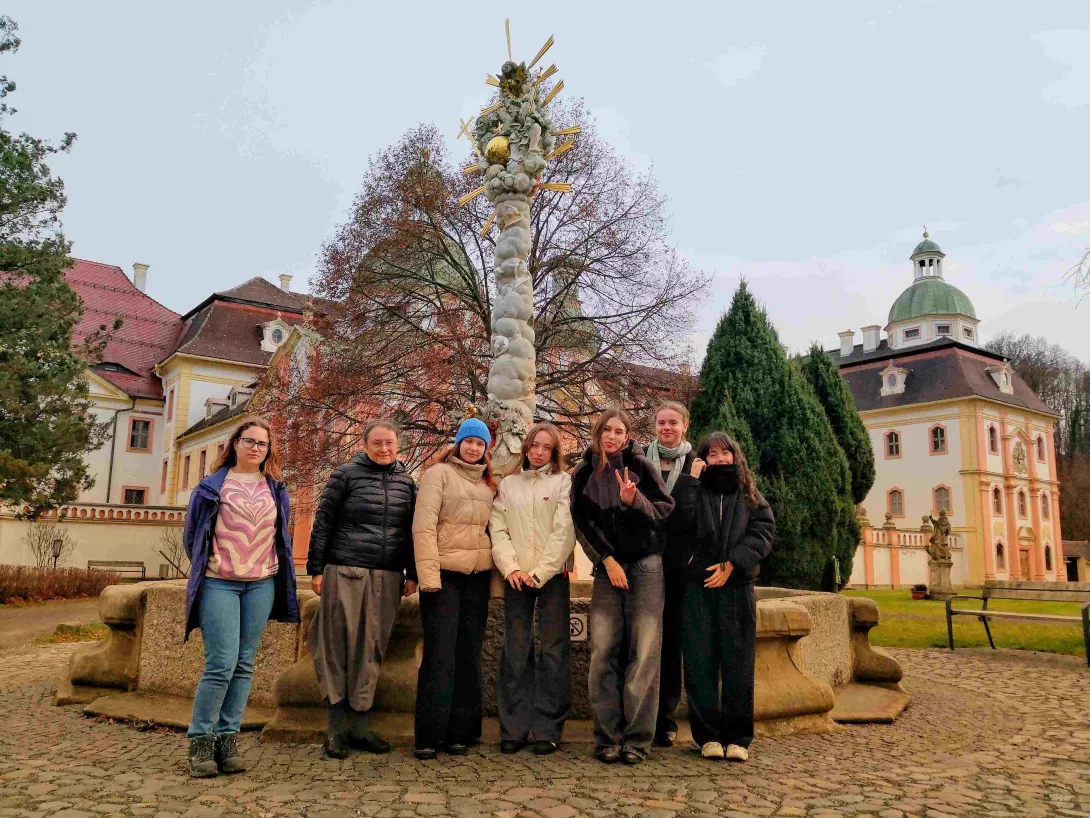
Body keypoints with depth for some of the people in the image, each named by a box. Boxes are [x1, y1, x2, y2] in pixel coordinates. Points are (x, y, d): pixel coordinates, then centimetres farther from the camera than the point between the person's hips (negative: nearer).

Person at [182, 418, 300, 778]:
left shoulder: (276, 490, 12)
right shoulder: (212, 486, 2)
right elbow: (192, 534, 9)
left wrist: (280, 575, 11)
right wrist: (206, 567, 8)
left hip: (262, 585, 4)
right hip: (219, 584, -3)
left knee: (244, 665, 5)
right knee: (221, 664, -9)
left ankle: (228, 739, 13)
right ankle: (200, 741, 4)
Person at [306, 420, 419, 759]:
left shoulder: (405, 482, 12)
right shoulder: (346, 475, 1)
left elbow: (410, 531, 16)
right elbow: (323, 523, 1)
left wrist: (412, 574, 12)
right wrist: (317, 569, -3)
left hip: (387, 577, 4)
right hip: (345, 572, -3)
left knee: (371, 649, 7)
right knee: (338, 646, 0)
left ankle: (360, 725, 17)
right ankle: (337, 726, 11)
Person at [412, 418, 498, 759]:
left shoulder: (489, 482, 16)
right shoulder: (438, 473, -1)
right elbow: (423, 525, -9)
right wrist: (428, 574, -16)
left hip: (478, 576, 5)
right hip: (444, 572, -5)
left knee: (469, 654, 7)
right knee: (440, 653, -4)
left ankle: (460, 732, 16)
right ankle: (429, 735, 4)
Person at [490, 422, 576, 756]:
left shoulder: (563, 483, 4)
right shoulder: (508, 484, 13)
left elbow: (564, 532, -5)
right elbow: (498, 529, 6)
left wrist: (540, 572, -11)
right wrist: (512, 568, -8)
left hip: (552, 576, -2)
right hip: (517, 577, 2)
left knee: (553, 650, -1)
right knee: (515, 652, 2)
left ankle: (547, 729, 6)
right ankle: (513, 729, 9)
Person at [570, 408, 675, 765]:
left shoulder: (640, 466, -2)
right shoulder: (584, 473, 5)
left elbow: (668, 511, -3)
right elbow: (582, 522, 2)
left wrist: (635, 500, -21)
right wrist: (608, 559, -7)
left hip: (646, 565, -2)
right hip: (607, 567, 2)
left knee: (644, 653, -5)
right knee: (603, 652, -3)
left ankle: (638, 739, 1)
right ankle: (607, 738, 4)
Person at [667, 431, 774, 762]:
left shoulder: (750, 496, 14)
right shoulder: (694, 492, 11)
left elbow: (762, 532, 0)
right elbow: (677, 524, -7)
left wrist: (732, 563, -12)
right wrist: (692, 481, -6)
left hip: (737, 586, 0)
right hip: (697, 586, 0)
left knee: (737, 661, -1)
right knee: (700, 661, -2)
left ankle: (737, 738, 6)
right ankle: (708, 735, 6)